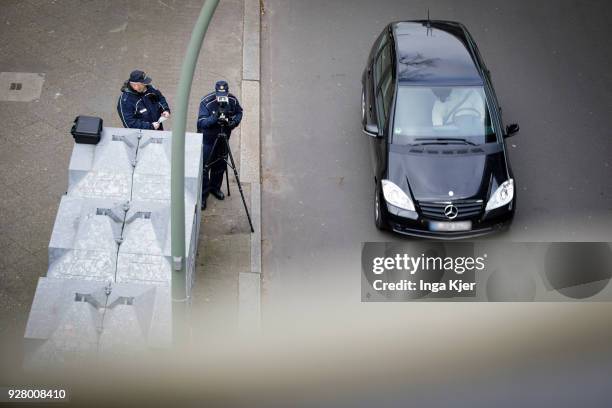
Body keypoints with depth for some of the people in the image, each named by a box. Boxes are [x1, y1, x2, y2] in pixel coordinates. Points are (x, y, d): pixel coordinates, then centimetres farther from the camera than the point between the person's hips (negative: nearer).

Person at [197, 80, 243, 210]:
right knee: (204, 167, -1)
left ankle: (215, 188, 40)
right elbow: (202, 122, -27)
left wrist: (234, 122, -15)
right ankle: (203, 195, 10)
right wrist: (214, 118, -43)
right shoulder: (206, 102, -23)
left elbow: (239, 113, 6)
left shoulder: (233, 100, -11)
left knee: (220, 165, 17)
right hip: (207, 139, -4)